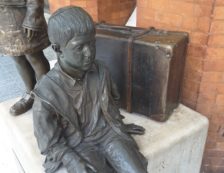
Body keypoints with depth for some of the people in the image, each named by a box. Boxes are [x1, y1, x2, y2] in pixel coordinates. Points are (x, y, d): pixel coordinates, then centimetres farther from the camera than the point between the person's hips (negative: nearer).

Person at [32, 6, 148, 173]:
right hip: (78, 146, -3)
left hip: (107, 132, 3)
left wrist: (120, 125, 15)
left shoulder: (100, 70, -10)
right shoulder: (46, 94, -22)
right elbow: (52, 144, -10)